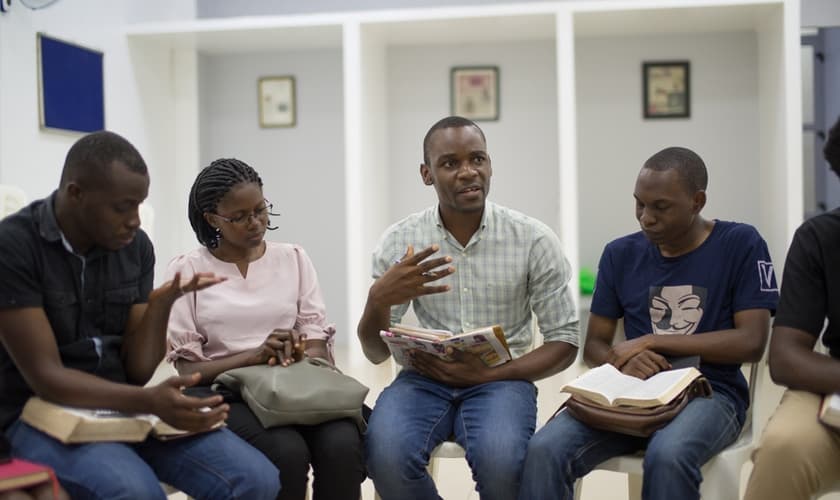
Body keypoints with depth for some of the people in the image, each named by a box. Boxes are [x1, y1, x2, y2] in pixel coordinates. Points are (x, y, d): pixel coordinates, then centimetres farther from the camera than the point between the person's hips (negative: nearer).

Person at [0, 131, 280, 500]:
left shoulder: (136, 246, 1)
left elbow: (137, 371, 3)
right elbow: (46, 377, -19)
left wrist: (160, 306, -15)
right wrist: (149, 402, -32)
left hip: (125, 404, 5)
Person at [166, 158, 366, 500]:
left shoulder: (294, 259, 13)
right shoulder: (187, 271, 5)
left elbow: (318, 345, 6)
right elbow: (188, 367, -2)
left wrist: (295, 355, -18)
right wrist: (255, 356, -17)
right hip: (227, 394, -2)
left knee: (343, 445, -30)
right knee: (287, 453, -33)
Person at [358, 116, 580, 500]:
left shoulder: (534, 239, -5)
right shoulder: (399, 242, -1)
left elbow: (565, 341, -1)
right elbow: (377, 353, 2)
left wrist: (488, 374, -17)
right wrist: (378, 299, -21)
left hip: (501, 379, -1)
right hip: (425, 377, 1)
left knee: (499, 461, -33)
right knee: (386, 455, -30)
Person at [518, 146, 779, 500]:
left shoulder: (741, 245, 0)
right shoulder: (621, 254, 10)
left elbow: (751, 343, -7)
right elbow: (593, 345, 11)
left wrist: (651, 341, -9)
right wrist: (623, 363, -14)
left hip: (709, 392, -3)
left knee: (667, 455, -38)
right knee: (545, 450, -27)